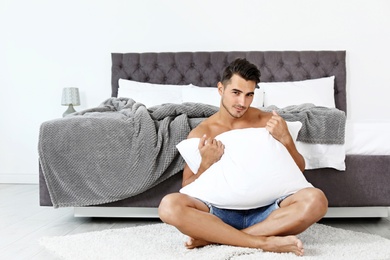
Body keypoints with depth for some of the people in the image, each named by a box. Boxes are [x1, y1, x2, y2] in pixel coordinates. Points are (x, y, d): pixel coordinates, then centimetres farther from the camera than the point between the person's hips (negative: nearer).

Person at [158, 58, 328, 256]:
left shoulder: (269, 122, 6)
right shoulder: (200, 133, 3)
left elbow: (299, 171, 10)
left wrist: (286, 140, -9)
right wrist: (206, 164, -16)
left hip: (264, 211, 1)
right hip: (221, 212, -1)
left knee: (315, 200, -29)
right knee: (170, 205, -29)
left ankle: (214, 237, -25)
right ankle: (264, 242, -28)